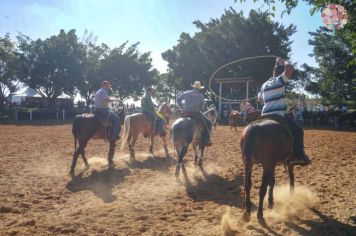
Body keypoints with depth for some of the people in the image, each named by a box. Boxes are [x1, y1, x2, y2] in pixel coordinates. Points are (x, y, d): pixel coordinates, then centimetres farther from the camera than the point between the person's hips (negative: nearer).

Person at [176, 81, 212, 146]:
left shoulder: (186, 93, 9)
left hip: (186, 113, 4)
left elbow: (178, 99, 9)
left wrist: (181, 108, 17)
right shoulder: (201, 95, 1)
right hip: (196, 113, -4)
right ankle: (206, 141, 1)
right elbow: (202, 107, 3)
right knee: (208, 123, 9)